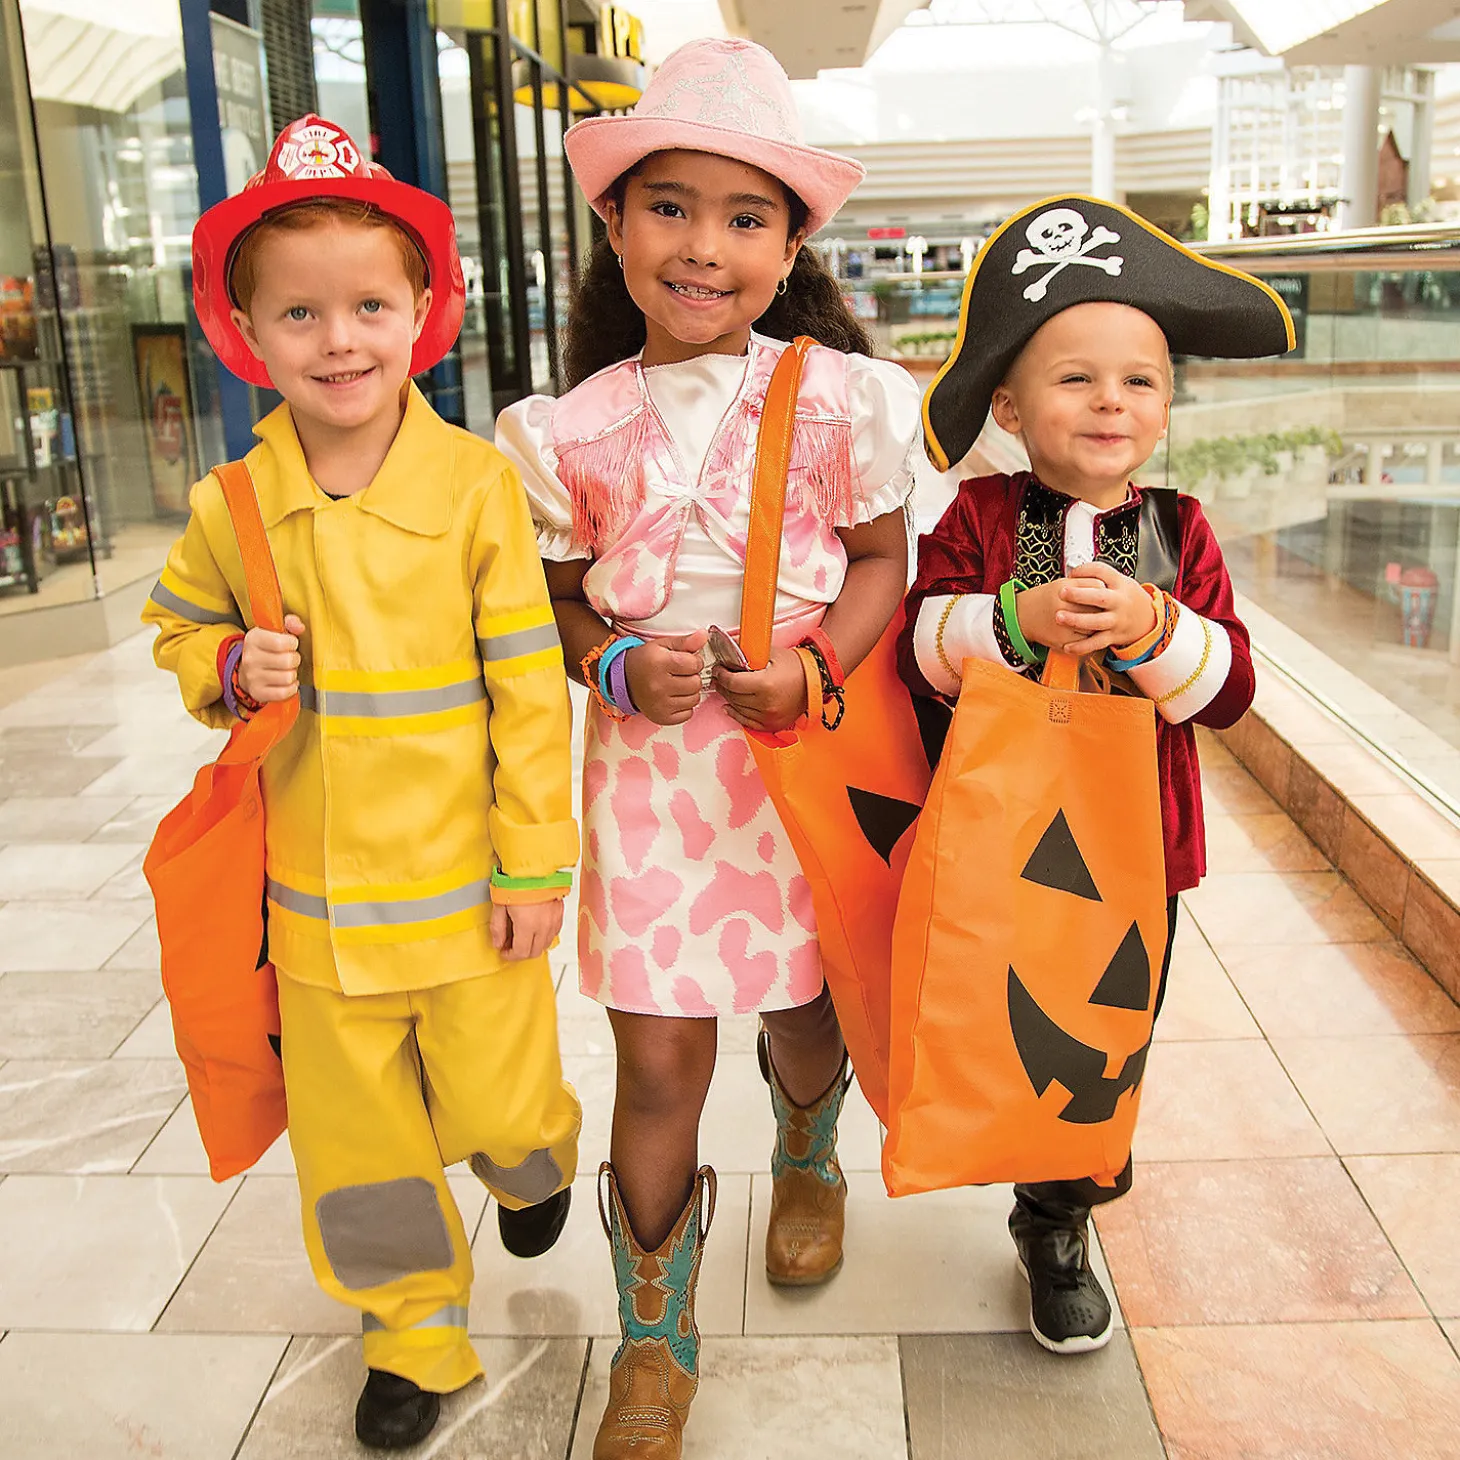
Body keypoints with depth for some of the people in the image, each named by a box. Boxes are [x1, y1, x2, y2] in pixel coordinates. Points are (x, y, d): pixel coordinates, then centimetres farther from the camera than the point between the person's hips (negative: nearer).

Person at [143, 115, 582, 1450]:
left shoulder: (477, 485, -12)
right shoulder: (228, 507, -4)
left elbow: (530, 686, -9)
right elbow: (178, 629, 14)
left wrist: (535, 864, -8)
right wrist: (231, 668, -10)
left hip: (463, 884, -2)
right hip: (315, 901, 3)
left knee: (500, 1112, 12)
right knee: (354, 1141, 15)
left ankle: (534, 1166, 51)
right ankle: (415, 1327, 40)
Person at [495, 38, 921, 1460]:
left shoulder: (835, 400, -7)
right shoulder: (574, 429, -3)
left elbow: (883, 559, 1)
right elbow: (558, 594, 7)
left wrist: (813, 664, -16)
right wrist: (616, 665, -14)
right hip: (649, 754, 0)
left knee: (803, 1004, 18)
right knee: (659, 1055, 2)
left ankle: (807, 1163, 55)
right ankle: (654, 1340, 23)